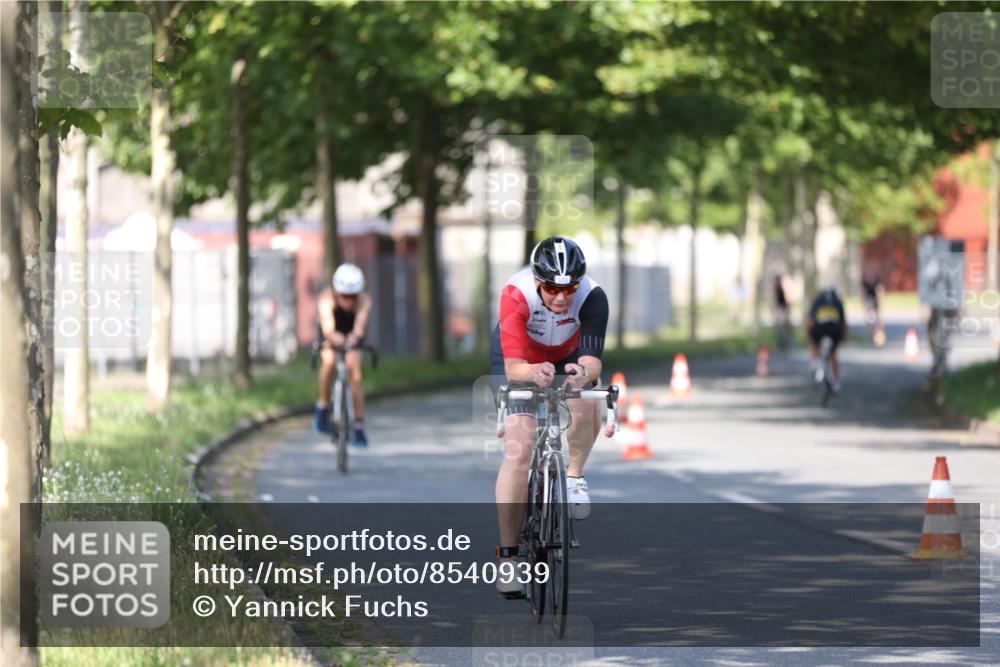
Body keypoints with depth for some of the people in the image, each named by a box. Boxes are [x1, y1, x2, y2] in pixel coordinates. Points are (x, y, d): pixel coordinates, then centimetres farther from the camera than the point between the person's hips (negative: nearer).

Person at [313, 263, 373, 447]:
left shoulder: (364, 300, -32)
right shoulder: (327, 298, -35)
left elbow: (360, 326, -48)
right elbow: (328, 329, -48)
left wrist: (355, 337, -70)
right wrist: (336, 338, -69)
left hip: (351, 337, 1)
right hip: (330, 336, -1)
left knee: (355, 374, -14)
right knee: (329, 361, -30)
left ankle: (359, 427, -6)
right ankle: (323, 407, -11)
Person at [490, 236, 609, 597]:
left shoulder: (592, 297, -33)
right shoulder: (516, 295, -37)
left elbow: (592, 360, -41)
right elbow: (513, 367, -42)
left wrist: (584, 372, -64)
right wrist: (535, 373, -64)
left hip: (568, 356, 1)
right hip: (518, 358, -1)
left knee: (587, 405, -32)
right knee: (520, 449, -15)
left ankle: (574, 474, -3)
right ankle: (507, 554, -9)